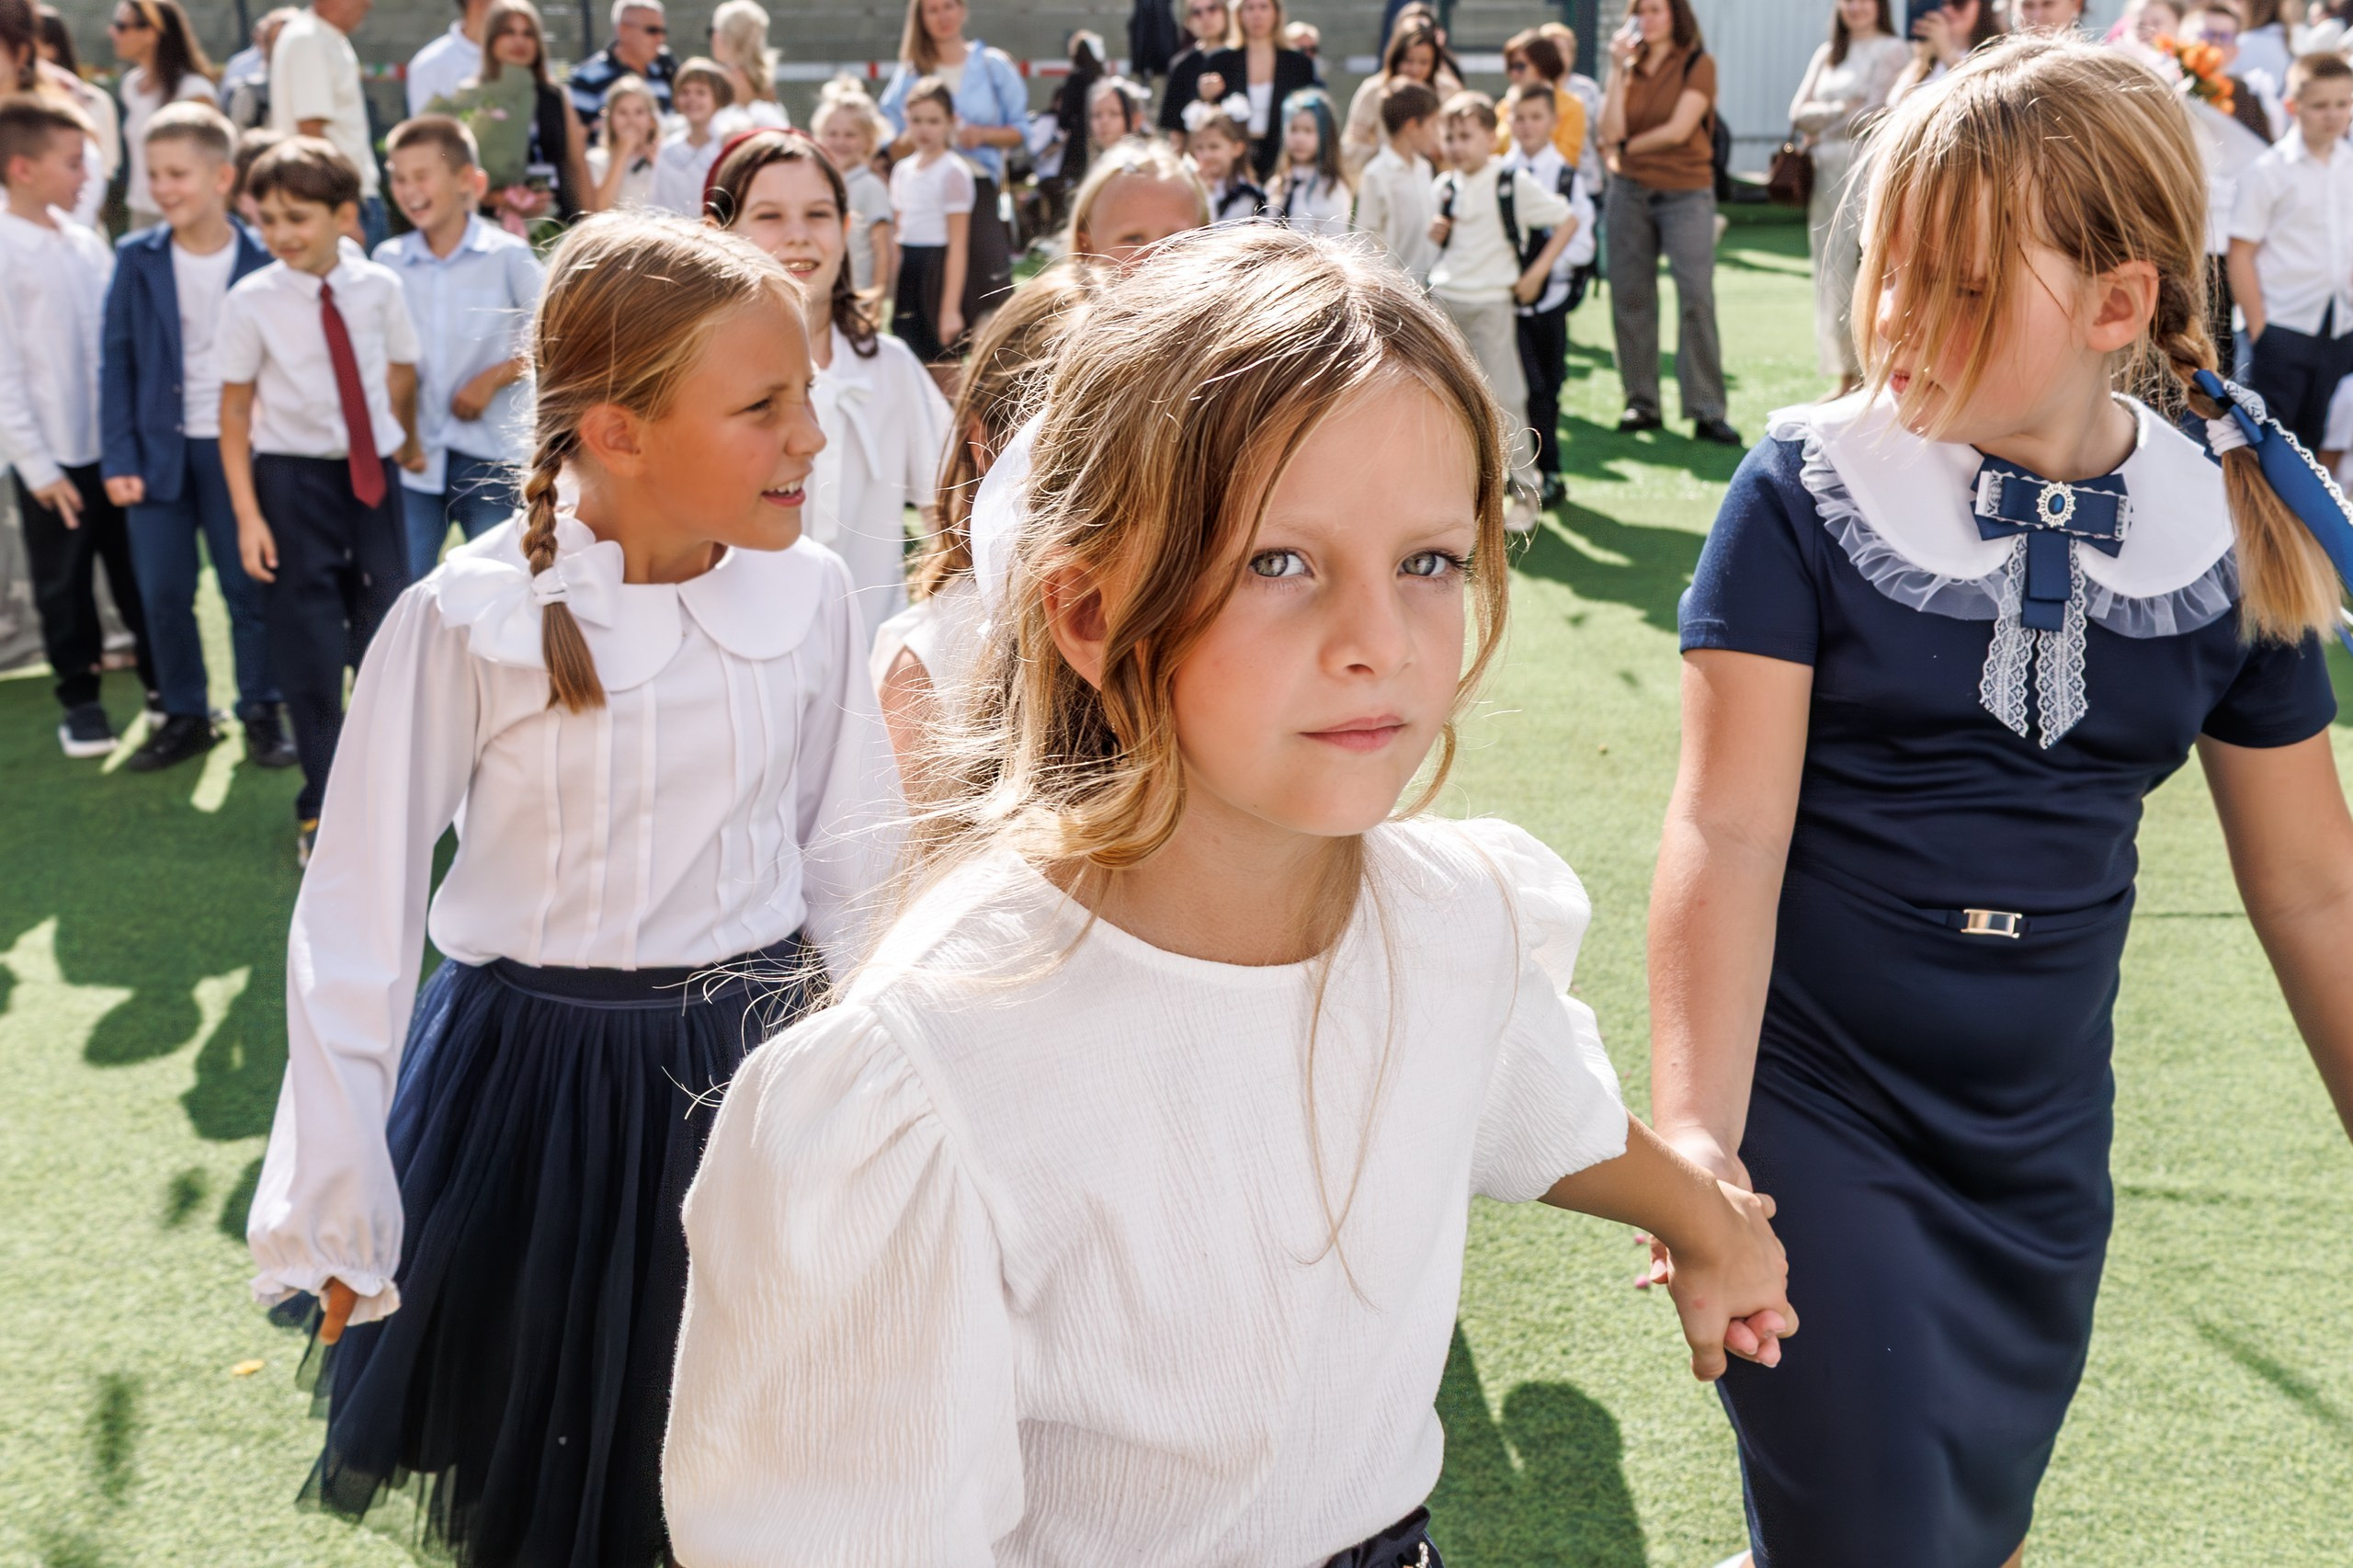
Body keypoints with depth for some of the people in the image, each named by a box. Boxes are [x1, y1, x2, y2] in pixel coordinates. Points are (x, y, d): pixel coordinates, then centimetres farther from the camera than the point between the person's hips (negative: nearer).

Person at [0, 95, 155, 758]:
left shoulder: (85, 244, 4)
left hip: (117, 444, 5)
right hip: (54, 456, -5)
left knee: (139, 569, 13)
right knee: (64, 585, 8)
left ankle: (163, 684, 26)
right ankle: (80, 700, 22)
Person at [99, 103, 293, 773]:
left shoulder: (262, 261, -6)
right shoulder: (137, 258, -1)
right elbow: (117, 360, 1)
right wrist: (118, 458, -4)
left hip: (237, 448, -2)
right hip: (158, 451, 2)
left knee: (250, 587, 6)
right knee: (162, 593, 7)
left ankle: (260, 713, 20)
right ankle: (184, 716, 21)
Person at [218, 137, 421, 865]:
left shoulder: (378, 287, -4)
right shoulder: (252, 301, -9)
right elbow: (235, 407, -5)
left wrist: (407, 442, 24)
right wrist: (247, 513, -8)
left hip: (371, 473, 2)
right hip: (292, 477, -2)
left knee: (387, 629, 9)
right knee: (308, 646, 2)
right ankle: (322, 808, 15)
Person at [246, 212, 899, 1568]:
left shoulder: (808, 595, -9)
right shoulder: (468, 620, -17)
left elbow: (849, 869, 3)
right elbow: (358, 924, -10)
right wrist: (338, 1221, -7)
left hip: (754, 1056, 2)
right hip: (539, 1078, -2)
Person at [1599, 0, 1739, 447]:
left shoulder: (1699, 64, 1)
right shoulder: (1629, 66, 11)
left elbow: (1679, 129, -11)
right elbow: (1611, 133, -3)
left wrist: (1626, 148, 0)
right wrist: (1619, 70, -5)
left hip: (1686, 194, -4)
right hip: (1630, 192, 4)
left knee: (1697, 298, -10)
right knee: (1630, 297, 3)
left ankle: (1707, 412, -9)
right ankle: (1641, 403, 12)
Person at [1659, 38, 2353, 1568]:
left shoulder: (2225, 532, -3)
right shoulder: (1809, 491, -11)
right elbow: (1729, 830, -16)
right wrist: (1692, 1136, -25)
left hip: (2042, 1142, 4)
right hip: (1810, 1112, -3)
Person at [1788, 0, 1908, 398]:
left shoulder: (1892, 50, 1)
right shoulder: (1827, 54, 19)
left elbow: (1872, 114, -8)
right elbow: (1799, 112, 8)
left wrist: (1821, 131, -1)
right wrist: (1838, 108, -8)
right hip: (1827, 172, 6)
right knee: (1832, 278, 5)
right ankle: (1846, 379, 11)